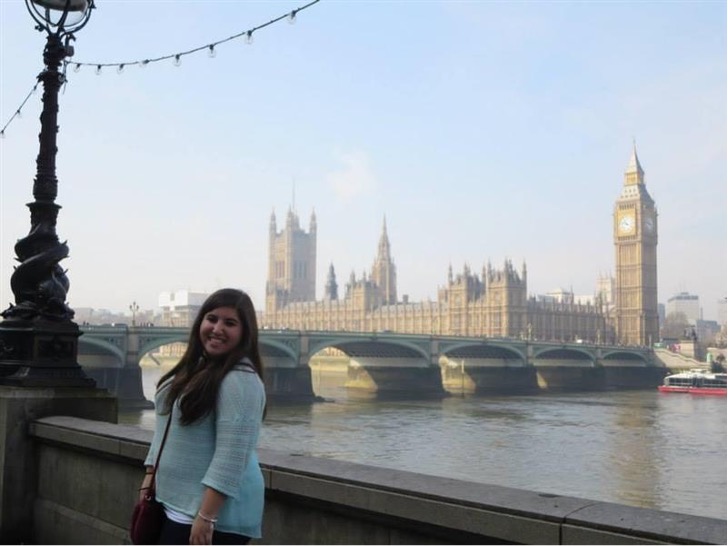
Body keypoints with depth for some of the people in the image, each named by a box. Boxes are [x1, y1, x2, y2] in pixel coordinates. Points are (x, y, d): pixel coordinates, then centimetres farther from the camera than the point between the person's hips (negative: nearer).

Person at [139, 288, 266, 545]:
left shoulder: (241, 380, -19)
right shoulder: (194, 369, 12)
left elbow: (231, 456, -25)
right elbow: (166, 429, 19)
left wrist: (206, 516, -26)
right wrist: (150, 477, 15)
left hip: (217, 511, -10)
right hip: (176, 505, 10)